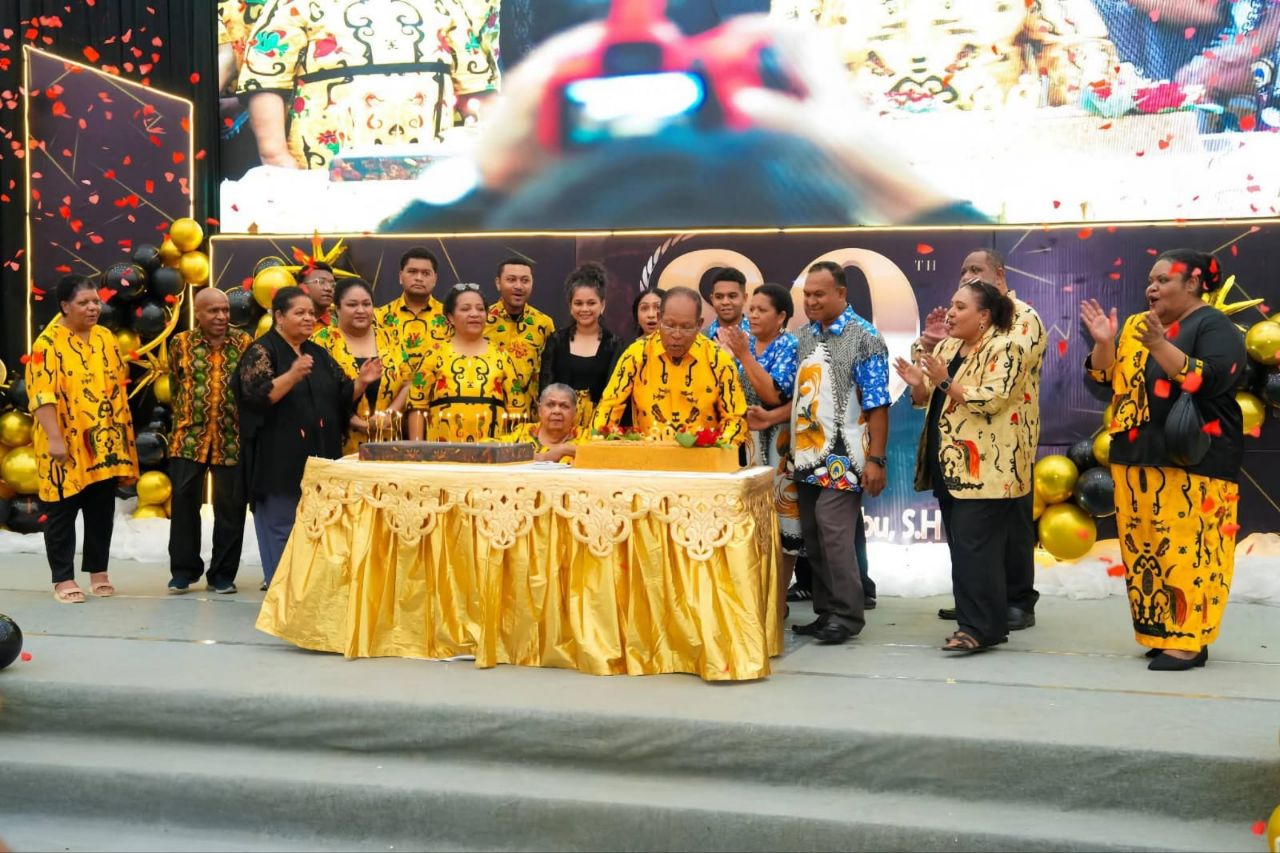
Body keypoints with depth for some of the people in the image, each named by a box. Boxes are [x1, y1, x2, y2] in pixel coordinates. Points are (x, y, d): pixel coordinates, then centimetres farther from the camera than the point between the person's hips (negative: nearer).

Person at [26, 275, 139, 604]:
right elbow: (42, 395, -16)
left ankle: (98, 572, 23)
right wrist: (55, 439, -21)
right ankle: (63, 579, 12)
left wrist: (123, 434, 12)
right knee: (62, 512, 3)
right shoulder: (48, 343, -10)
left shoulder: (106, 338, 9)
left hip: (104, 444, 6)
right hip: (67, 446, -6)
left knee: (102, 510, 11)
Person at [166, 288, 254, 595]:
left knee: (230, 506, 4)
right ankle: (183, 570, 15)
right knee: (184, 501, 2)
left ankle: (223, 574, 15)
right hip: (189, 436, 0)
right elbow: (174, 385, 15)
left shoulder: (245, 343, 2)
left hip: (232, 439, 0)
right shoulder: (181, 343, 3)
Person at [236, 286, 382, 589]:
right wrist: (293, 375, -31)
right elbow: (257, 396, -18)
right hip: (280, 458, -6)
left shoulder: (318, 354, 15)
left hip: (319, 456, 7)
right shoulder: (261, 351, -5)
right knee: (281, 525, -1)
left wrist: (362, 381, -5)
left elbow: (342, 396, 15)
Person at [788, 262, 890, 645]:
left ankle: (847, 615, 1)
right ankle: (826, 613, 18)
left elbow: (877, 405, -10)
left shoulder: (865, 339, -7)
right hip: (806, 456, 7)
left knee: (833, 533, -10)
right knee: (813, 537, 9)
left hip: (841, 458, -7)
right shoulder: (805, 336, 13)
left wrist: (876, 460, -14)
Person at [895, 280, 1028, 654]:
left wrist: (945, 381, -26)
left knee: (975, 549, -9)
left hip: (985, 469, -8)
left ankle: (980, 627, -3)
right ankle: (977, 622, 18)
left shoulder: (1003, 350, -10)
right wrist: (917, 383, -7)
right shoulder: (946, 348, 13)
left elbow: (990, 401, -21)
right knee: (960, 548, 10)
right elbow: (925, 400, 15)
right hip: (949, 467, 8)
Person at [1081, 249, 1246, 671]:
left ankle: (1189, 641, -3)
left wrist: (1160, 345, -23)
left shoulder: (1215, 326, -3)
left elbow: (1208, 380, -18)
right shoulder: (1136, 325, 16)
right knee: (1143, 549, 7)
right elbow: (1104, 377, 13)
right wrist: (1104, 342, -4)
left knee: (1186, 548, -9)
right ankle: (1160, 633, 16)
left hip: (1191, 461, -7)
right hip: (1136, 457, 7)